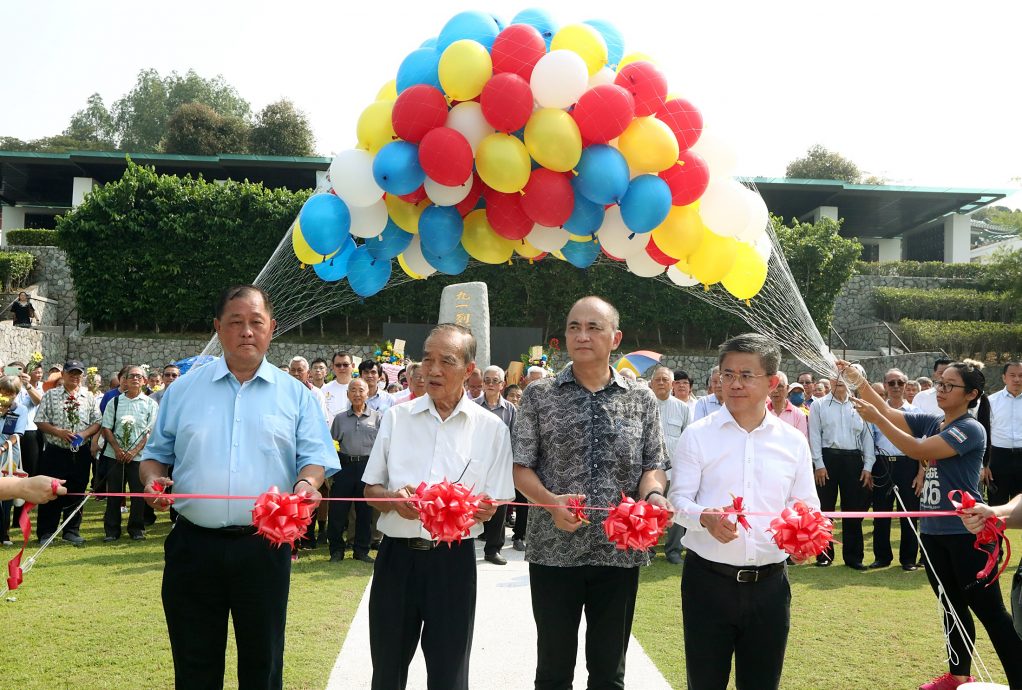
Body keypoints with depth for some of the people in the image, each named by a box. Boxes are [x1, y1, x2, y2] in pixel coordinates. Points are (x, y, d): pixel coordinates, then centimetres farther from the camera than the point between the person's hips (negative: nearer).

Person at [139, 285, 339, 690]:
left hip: (264, 547, -1)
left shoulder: (295, 395, 7)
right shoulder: (183, 390, 9)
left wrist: (307, 483, -18)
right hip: (194, 545, 1)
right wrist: (152, 480, -7)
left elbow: (314, 458, 3)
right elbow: (156, 453, 14)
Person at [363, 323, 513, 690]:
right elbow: (371, 490, 8)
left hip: (453, 560, -1)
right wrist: (394, 501, -14)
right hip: (397, 555, 2)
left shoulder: (491, 429, 1)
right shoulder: (396, 417, 5)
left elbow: (489, 508, 2)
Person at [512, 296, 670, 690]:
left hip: (620, 551, 1)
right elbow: (520, 467, 0)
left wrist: (652, 494, -14)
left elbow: (653, 465, 9)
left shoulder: (641, 399, 6)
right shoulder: (539, 396, 2)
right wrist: (551, 503, -18)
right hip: (554, 549, -1)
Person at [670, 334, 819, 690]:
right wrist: (705, 518, -26)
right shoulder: (697, 435, -1)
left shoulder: (793, 441, 6)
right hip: (708, 579, -2)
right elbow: (679, 499, -4)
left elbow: (807, 505, 9)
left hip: (769, 583, 2)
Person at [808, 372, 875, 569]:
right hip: (828, 458, -2)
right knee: (825, 508, 3)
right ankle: (824, 554, 13)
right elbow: (815, 436, 0)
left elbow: (867, 436, 8)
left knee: (854, 509, 4)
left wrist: (868, 467, 2)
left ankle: (853, 556, 13)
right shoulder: (819, 405, 4)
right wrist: (819, 464, -8)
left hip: (853, 459, 2)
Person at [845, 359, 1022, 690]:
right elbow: (888, 412, 6)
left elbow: (918, 450, -23)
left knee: (989, 611, -3)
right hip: (933, 530, 8)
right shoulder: (930, 421, 8)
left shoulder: (971, 429, -16)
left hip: (966, 534, -8)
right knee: (952, 607, 19)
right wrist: (860, 382, -10)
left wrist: (874, 418, -23)